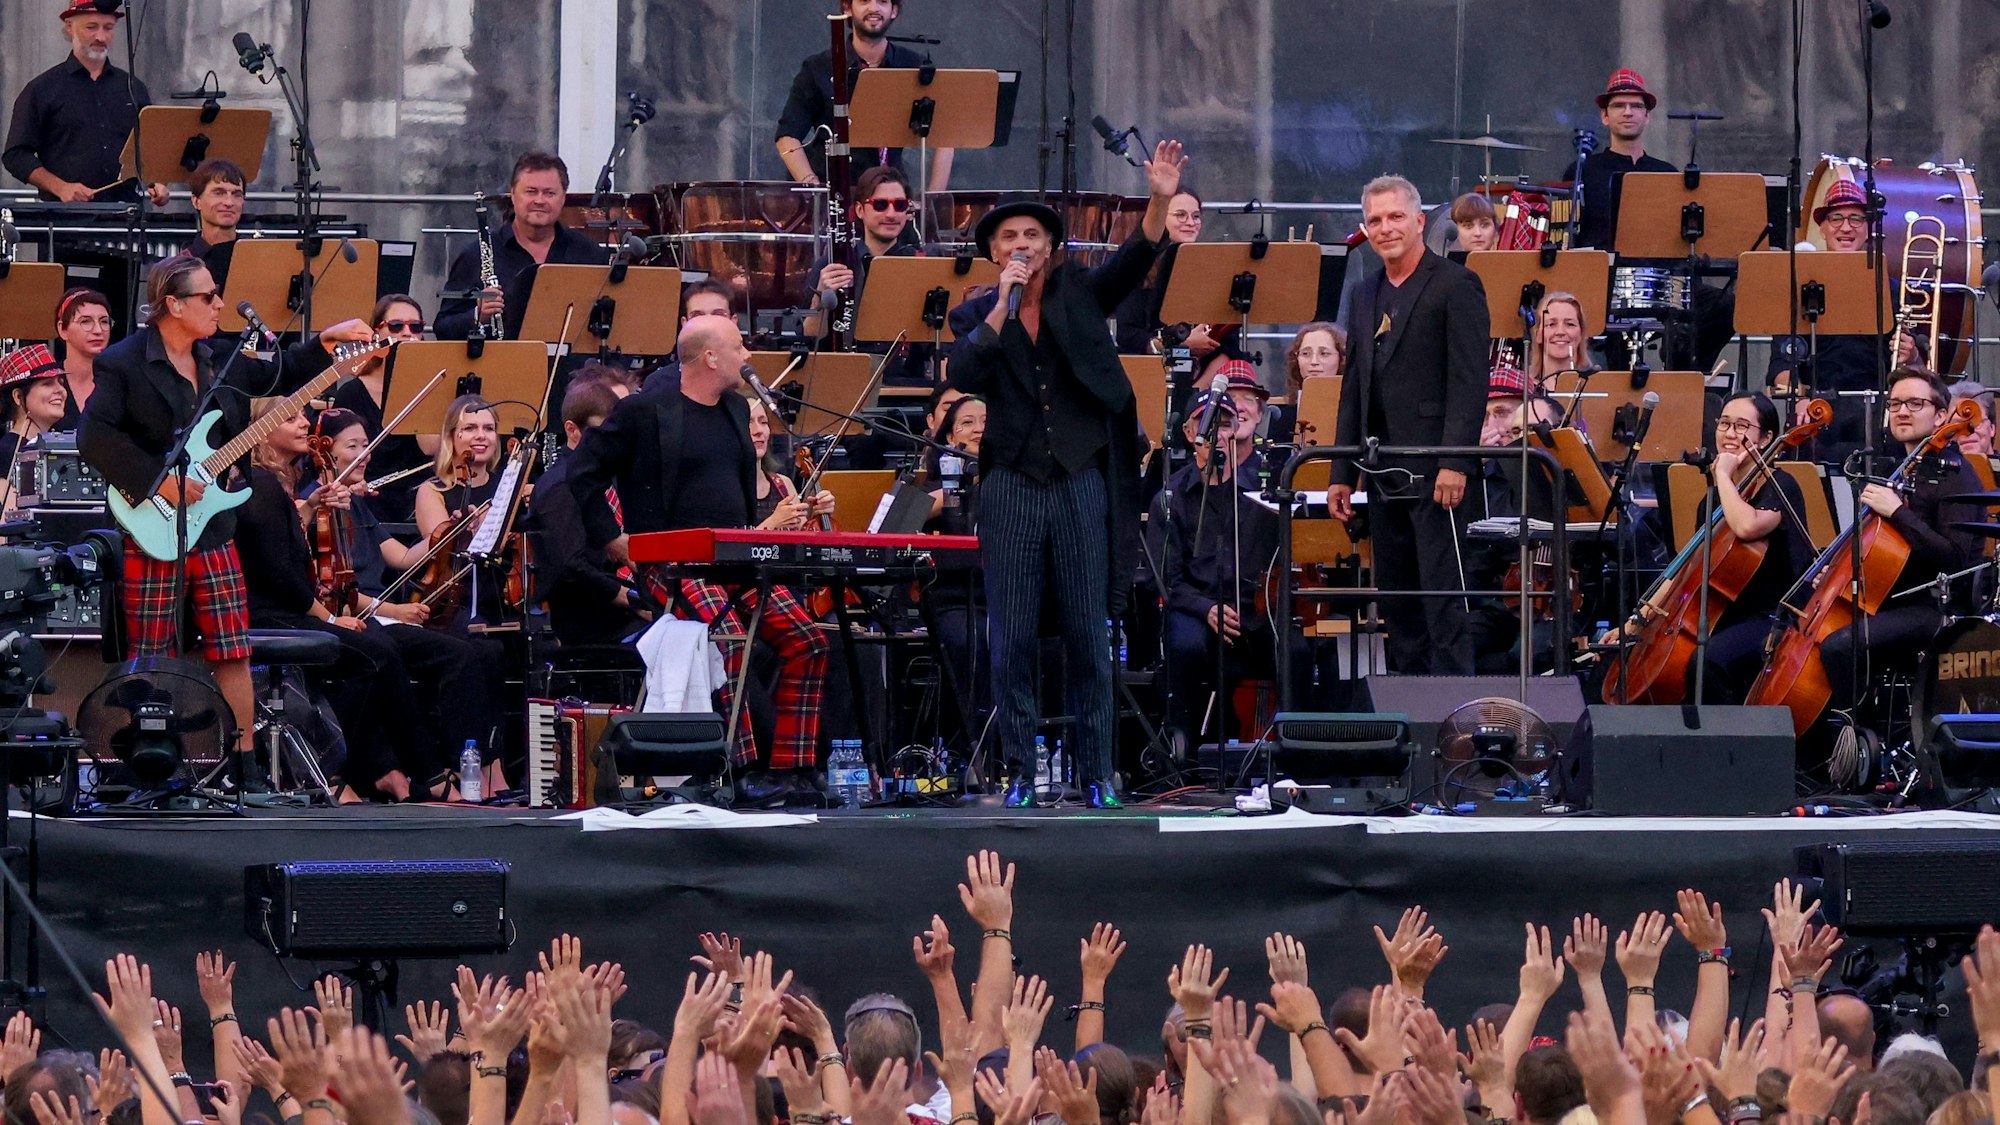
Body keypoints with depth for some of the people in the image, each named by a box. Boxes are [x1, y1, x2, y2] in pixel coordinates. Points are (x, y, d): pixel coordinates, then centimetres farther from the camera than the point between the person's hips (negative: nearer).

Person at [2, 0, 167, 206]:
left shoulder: (133, 89, 17)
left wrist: (157, 185, 4)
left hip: (125, 211, 3)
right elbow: (15, 156, 2)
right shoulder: (42, 89, 6)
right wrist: (61, 188, -11)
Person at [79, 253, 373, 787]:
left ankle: (244, 763, 9)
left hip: (212, 523, 6)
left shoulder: (221, 359, 12)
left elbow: (278, 375, 26)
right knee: (151, 656, -2)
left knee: (233, 651, 4)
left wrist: (324, 342, 12)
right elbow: (94, 436, -17)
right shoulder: (124, 363, -9)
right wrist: (159, 482, -19)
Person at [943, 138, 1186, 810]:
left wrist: (1160, 200, -24)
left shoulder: (1078, 294, 7)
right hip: (1012, 488, 0)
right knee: (1011, 641, 0)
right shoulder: (976, 315, 5)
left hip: (1082, 483, 0)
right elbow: (964, 375, -12)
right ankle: (1020, 773, 7)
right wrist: (1004, 303, -17)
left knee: (1089, 639, 2)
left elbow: (1135, 261, -8)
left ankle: (1096, 774, 8)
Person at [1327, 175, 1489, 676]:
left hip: (1433, 470, -8)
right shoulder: (1367, 298, 18)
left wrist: (1454, 463, -20)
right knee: (1396, 595, 9)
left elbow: (1469, 381, -12)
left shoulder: (1455, 285, -5)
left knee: (1443, 594, -10)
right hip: (1384, 474, 8)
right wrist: (1342, 474, 15)